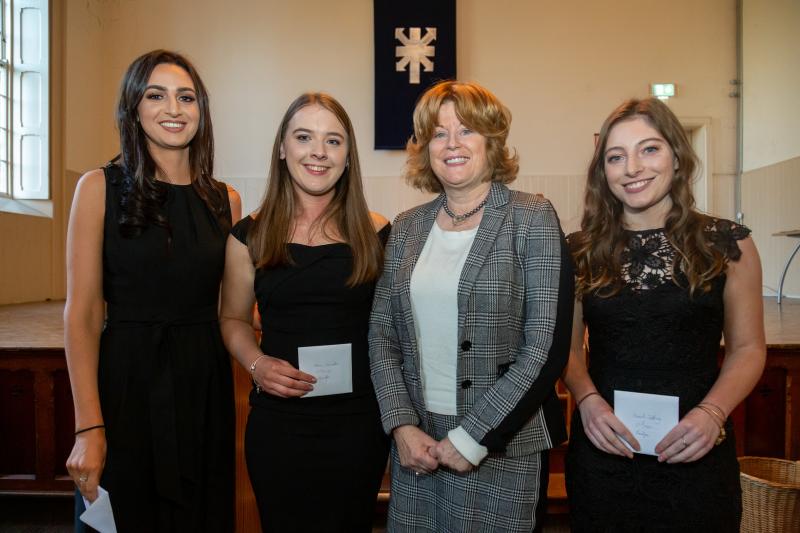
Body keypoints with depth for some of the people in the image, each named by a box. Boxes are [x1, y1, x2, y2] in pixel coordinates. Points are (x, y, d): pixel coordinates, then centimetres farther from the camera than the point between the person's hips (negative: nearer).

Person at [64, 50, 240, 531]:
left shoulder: (226, 201, 5)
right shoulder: (101, 187, -4)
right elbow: (82, 314, -8)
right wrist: (89, 427, -14)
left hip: (206, 386, 3)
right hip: (127, 382, -3)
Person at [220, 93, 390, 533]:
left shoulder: (376, 233, -1)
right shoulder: (251, 235, 0)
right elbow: (234, 319, 10)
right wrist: (257, 363, -9)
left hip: (360, 421, 0)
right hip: (278, 423, 0)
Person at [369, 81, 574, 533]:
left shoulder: (533, 219, -7)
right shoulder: (407, 228, 6)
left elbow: (548, 347, -12)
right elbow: (382, 334, 6)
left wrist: (472, 438, -13)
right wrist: (402, 426, -6)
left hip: (504, 449, -3)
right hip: (416, 446, 4)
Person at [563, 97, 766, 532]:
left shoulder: (727, 244, -2)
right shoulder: (581, 250, 0)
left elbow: (747, 347, 3)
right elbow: (568, 345, 6)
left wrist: (713, 412, -13)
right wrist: (588, 400, -11)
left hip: (694, 453, -1)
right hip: (602, 448, 1)